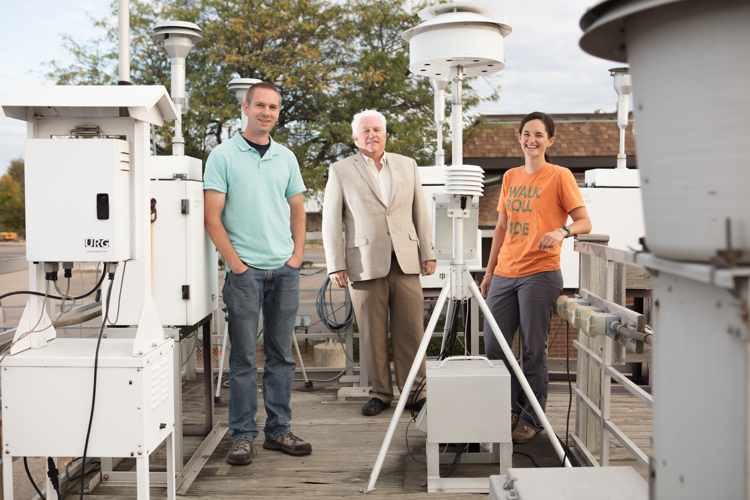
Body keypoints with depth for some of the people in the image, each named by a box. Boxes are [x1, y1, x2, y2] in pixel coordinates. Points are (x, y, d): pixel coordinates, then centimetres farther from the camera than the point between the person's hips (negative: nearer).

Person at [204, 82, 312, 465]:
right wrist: (235, 262, -11)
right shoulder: (223, 156, -2)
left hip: (285, 269, 5)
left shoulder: (286, 157, 12)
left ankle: (278, 430, 19)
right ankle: (242, 435, 10)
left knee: (281, 354, 9)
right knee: (244, 357, 0)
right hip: (245, 269, -4)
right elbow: (212, 217, -6)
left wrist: (298, 254, 5)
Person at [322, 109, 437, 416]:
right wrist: (336, 266, -3)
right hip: (365, 264, -2)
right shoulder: (340, 172, 5)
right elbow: (331, 221, 3)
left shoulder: (407, 166, 14)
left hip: (405, 262, 2)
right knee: (372, 333, 2)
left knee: (411, 329, 1)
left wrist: (428, 253, 8)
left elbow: (420, 213, 14)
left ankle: (414, 391, 13)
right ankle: (380, 392, 16)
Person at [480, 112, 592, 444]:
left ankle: (530, 420, 11)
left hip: (540, 273, -6)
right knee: (493, 347, 4)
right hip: (505, 274, 6)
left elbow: (585, 222, -4)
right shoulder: (510, 177, 16)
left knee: (534, 350, -2)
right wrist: (489, 271, 19)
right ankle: (510, 411, 21)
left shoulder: (560, 176, 0)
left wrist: (562, 231, -25)